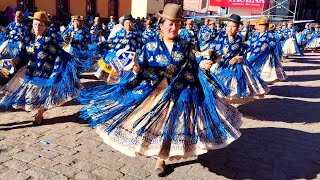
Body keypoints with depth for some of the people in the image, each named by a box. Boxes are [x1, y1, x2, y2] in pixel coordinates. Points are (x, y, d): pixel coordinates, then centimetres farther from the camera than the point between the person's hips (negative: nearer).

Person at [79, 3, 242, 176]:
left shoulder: (185, 46, 2)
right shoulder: (150, 45, -3)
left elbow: (192, 69, 6)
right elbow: (140, 68, -3)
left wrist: (202, 66, -8)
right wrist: (136, 69, -19)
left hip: (177, 94, 1)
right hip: (153, 92, 0)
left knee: (168, 126, 6)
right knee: (152, 123, 6)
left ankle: (161, 159, 26)